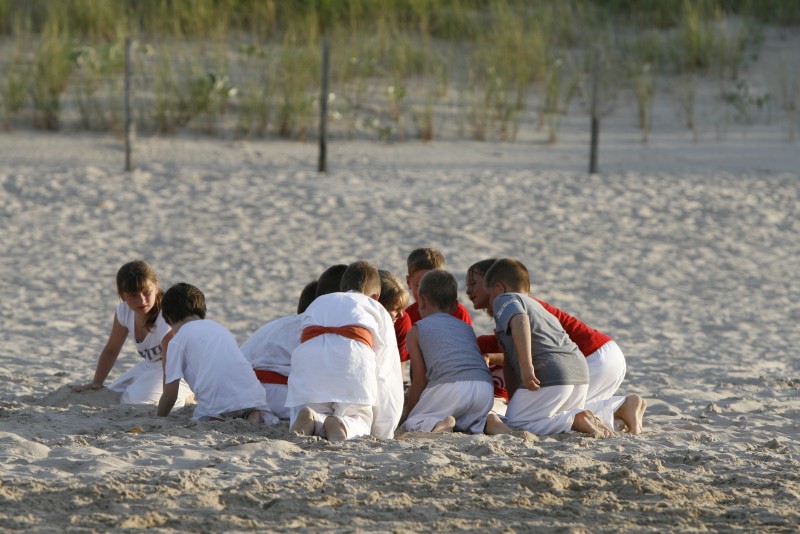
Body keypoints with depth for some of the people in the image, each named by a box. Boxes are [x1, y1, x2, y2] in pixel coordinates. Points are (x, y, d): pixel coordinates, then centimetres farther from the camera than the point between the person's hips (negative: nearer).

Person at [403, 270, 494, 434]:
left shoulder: (416, 332, 16)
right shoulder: (467, 328, 32)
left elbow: (419, 380, 11)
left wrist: (409, 411, 26)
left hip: (449, 385, -4)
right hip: (485, 388, 4)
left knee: (412, 423, 10)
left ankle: (434, 426, -25)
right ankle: (486, 424, -8)